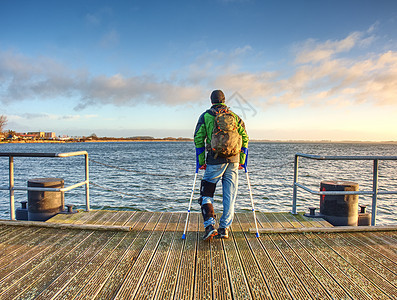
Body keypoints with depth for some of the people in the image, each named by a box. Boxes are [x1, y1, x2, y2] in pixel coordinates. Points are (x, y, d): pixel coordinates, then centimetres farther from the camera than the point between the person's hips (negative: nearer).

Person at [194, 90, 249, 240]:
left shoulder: (205, 116, 5)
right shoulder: (234, 116, 13)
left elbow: (198, 138, -2)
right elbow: (244, 137, 11)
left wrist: (201, 161, 2)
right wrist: (242, 160, 15)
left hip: (215, 160, -3)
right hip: (233, 160, 3)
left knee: (206, 193, 8)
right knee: (230, 195, 9)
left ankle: (210, 225, -6)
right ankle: (224, 228, 14)